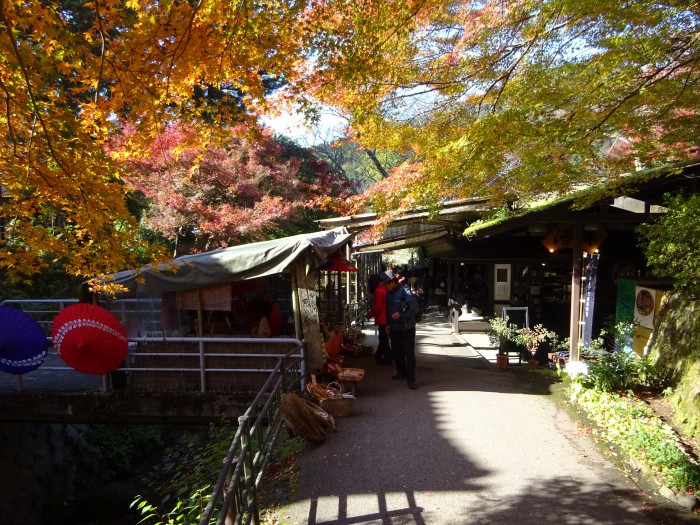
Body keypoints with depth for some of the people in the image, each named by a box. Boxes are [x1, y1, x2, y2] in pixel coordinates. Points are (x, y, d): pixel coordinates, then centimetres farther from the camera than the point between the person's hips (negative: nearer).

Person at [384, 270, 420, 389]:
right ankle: (401, 372, 33)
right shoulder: (389, 293, 8)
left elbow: (415, 308, -19)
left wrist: (401, 315, -27)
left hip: (407, 328, -7)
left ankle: (411, 379, -1)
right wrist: (388, 324, 13)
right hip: (394, 329, 8)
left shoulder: (405, 292, -15)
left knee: (409, 353, -5)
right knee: (396, 352, 16)